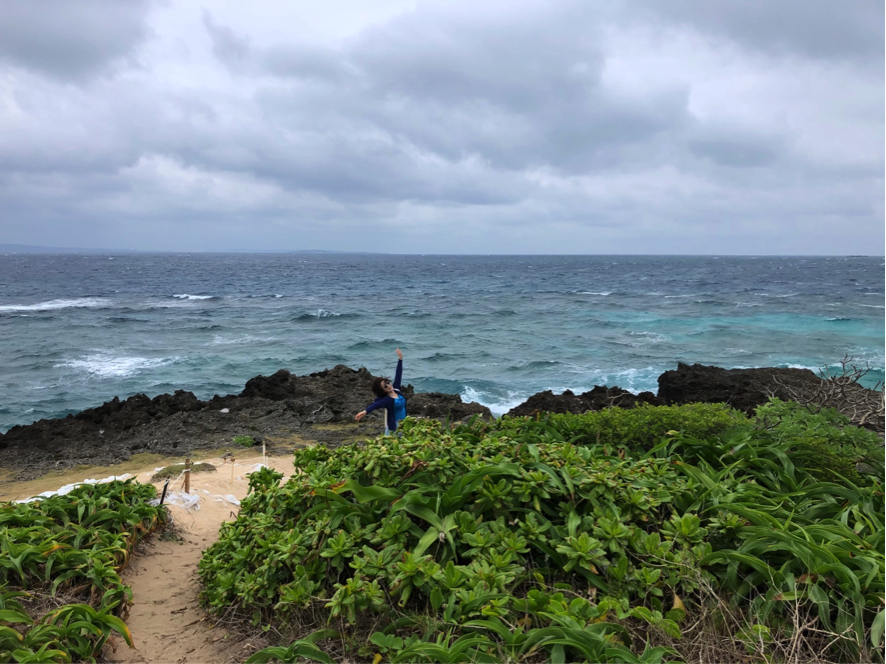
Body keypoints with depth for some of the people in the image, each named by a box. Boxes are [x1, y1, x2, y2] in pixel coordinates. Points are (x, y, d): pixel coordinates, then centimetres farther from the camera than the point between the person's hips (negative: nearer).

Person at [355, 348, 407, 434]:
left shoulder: (396, 390, 1)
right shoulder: (386, 400, -19)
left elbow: (398, 375, 9)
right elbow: (375, 404, -38)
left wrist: (400, 359, 12)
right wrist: (365, 411, -58)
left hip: (404, 425, 8)